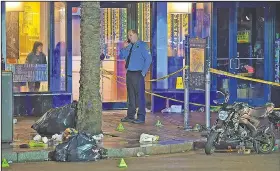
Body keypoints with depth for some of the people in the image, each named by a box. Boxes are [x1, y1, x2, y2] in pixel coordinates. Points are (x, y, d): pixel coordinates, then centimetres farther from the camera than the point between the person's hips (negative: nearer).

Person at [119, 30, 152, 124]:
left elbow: (148, 59, -10)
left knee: (139, 95, -7)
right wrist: (124, 48, 2)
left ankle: (141, 117, -6)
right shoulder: (129, 46, 16)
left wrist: (143, 73, -13)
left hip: (138, 74, -7)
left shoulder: (142, 45, -4)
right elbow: (121, 56, 18)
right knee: (131, 95, 11)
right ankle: (130, 115, 17)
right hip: (129, 73, 7)